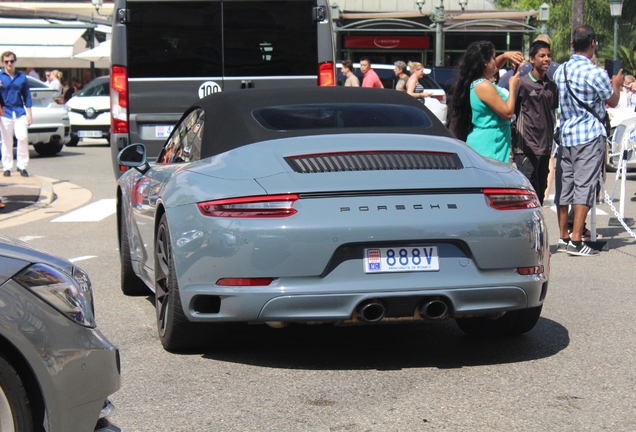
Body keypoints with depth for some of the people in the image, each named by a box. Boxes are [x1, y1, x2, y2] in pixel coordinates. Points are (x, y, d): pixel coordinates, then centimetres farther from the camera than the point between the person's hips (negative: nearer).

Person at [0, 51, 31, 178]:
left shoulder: (22, 77, 7)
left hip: (20, 112, 1)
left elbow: (27, 96, 9)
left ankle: (22, 166, 1)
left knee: (23, 138, -11)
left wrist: (29, 114, 5)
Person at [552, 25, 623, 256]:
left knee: (563, 185, 9)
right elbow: (613, 101, -1)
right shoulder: (596, 73, -13)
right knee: (584, 185, -5)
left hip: (565, 134, 6)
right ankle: (576, 240, -8)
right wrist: (616, 84, 21)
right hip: (590, 135, -6)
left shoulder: (560, 71, 6)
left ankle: (563, 237, 16)